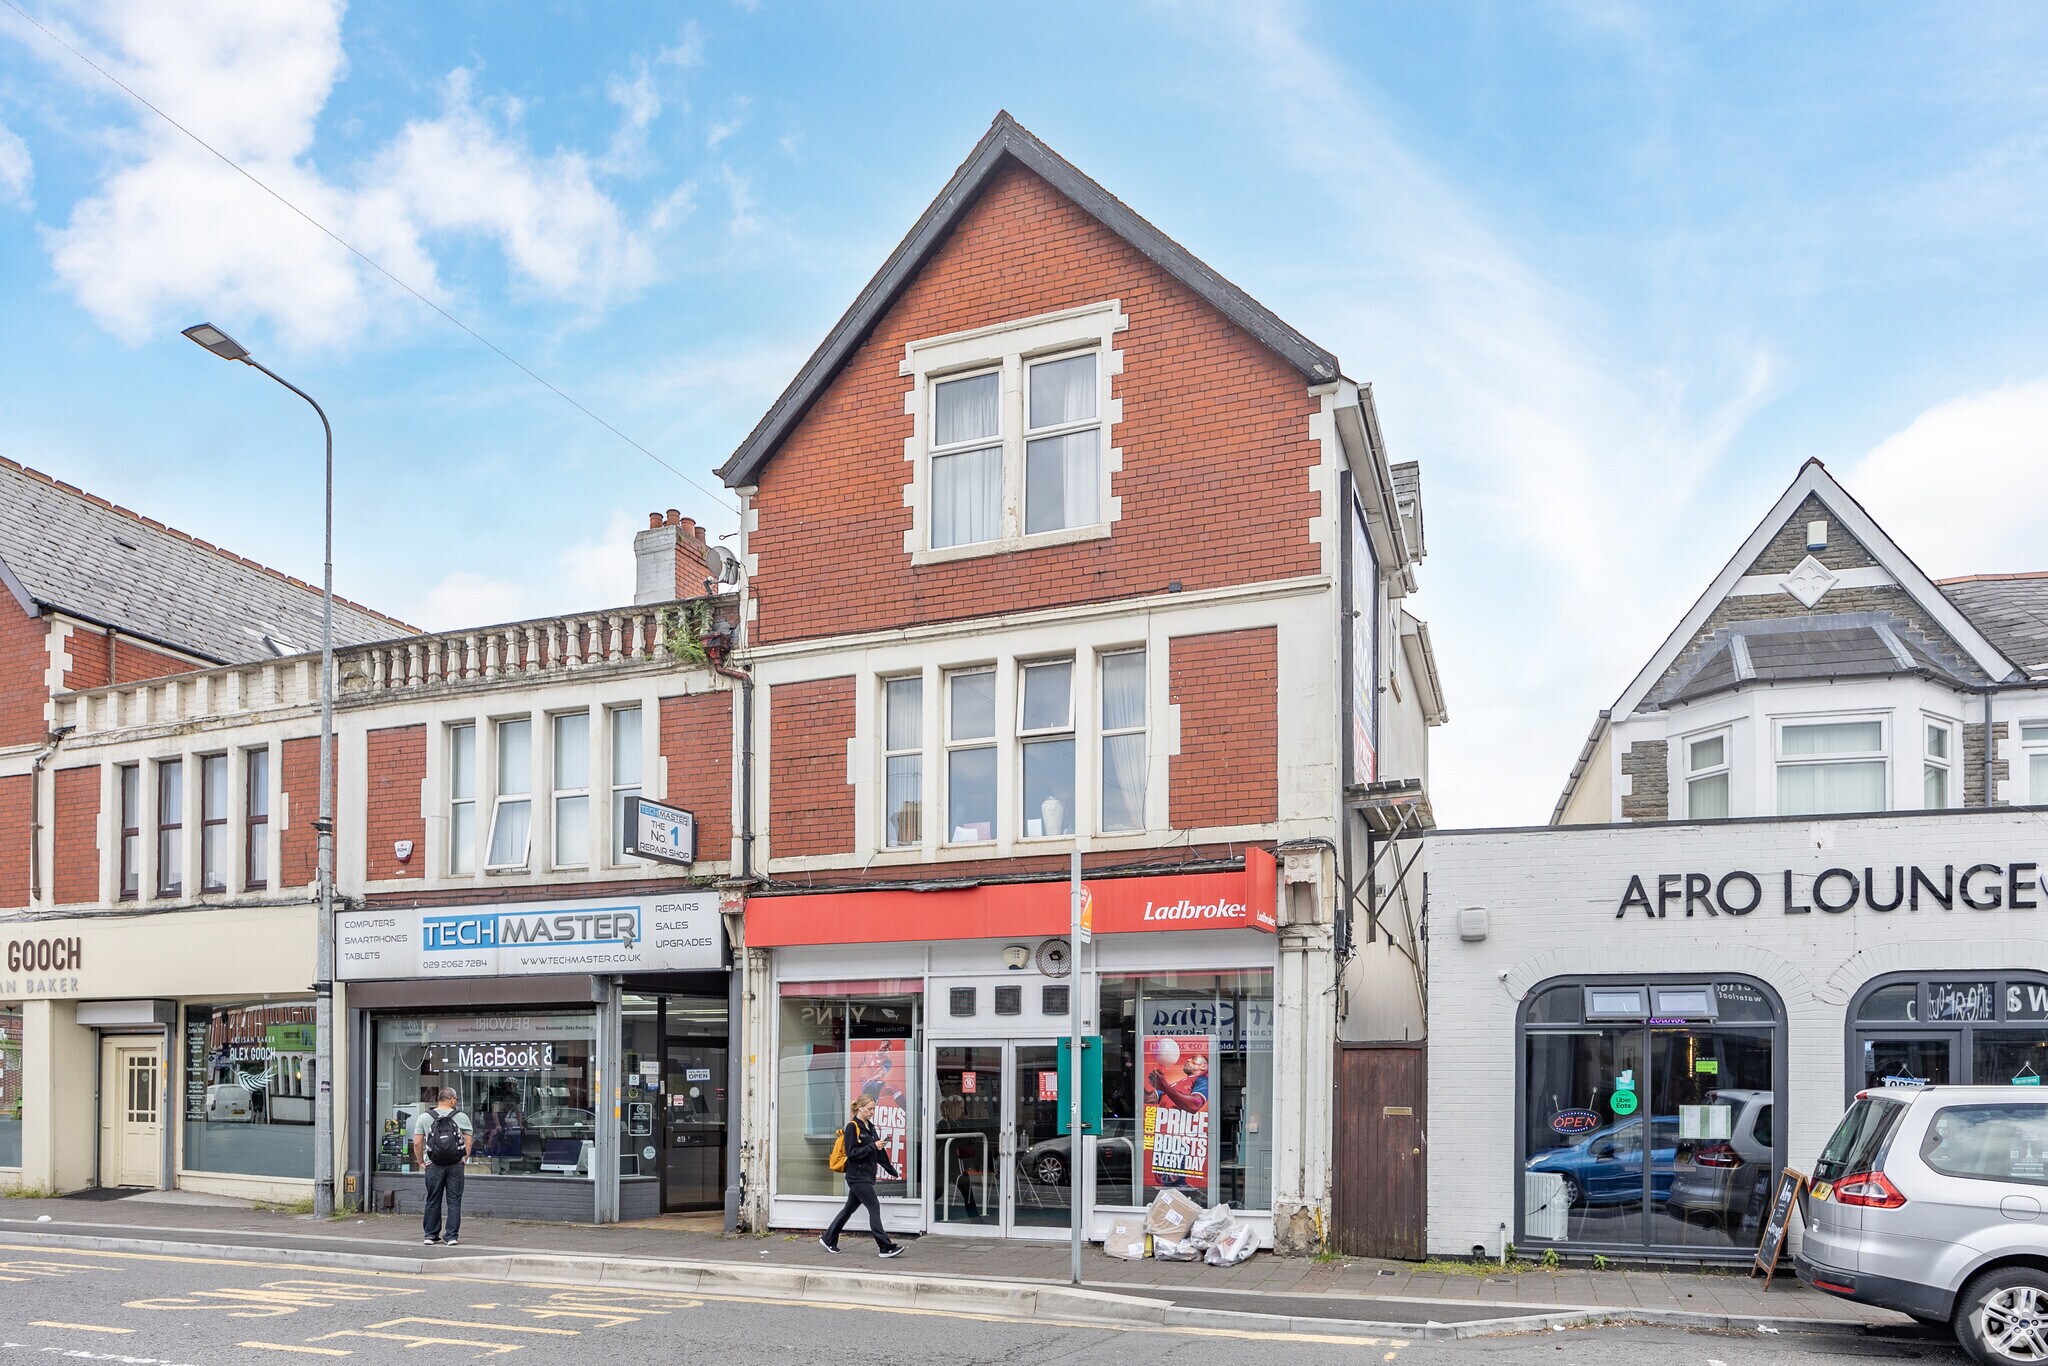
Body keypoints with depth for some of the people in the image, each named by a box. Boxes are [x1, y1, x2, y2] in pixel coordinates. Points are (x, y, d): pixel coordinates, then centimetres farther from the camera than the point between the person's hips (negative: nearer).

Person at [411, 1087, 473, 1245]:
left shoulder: (424, 1117, 3)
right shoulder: (461, 1117, 1)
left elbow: (417, 1143, 0)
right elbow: (469, 1142, -1)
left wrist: (421, 1162, 8)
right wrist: (464, 1159, 8)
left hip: (433, 1166, 1)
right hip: (456, 1166, -1)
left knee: (433, 1201, 11)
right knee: (454, 1201, 4)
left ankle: (431, 1235, 16)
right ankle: (452, 1236, 3)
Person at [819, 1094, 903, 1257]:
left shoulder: (870, 1127, 15)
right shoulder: (852, 1127, -11)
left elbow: (879, 1152, 21)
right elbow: (851, 1152, -17)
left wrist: (892, 1170, 23)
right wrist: (872, 1147, -21)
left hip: (867, 1175, 9)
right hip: (857, 1176, -9)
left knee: (849, 1209, 15)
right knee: (874, 1208, -11)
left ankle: (828, 1240, 25)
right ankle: (886, 1247, -11)